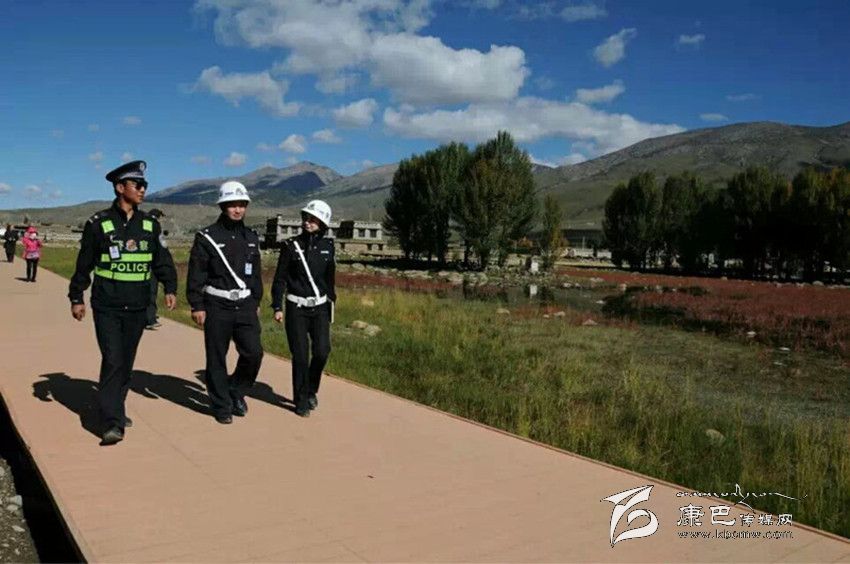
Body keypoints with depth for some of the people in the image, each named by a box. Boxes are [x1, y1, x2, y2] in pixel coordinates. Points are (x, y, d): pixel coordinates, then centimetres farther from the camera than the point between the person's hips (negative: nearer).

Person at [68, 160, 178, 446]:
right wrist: (76, 298, 3)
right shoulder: (99, 223, -4)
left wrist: (170, 288, -5)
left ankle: (116, 409, 30)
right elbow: (84, 264, 2)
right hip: (107, 307, -4)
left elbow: (162, 260, 9)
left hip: (137, 307, 4)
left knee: (127, 361, 13)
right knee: (112, 360, -11)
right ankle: (113, 422, -8)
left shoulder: (150, 224, 6)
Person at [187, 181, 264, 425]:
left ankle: (236, 391, 21)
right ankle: (222, 406, 17)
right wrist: (197, 306, -9)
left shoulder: (251, 238, 11)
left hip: (245, 306, 4)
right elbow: (196, 274, -5)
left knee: (253, 352, -4)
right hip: (217, 306, -4)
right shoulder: (207, 237, -4)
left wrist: (256, 302, 17)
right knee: (217, 359, 4)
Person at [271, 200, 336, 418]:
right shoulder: (291, 245, -4)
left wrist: (331, 301, 17)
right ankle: (301, 400, 14)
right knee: (300, 356, -1)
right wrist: (277, 307, -6)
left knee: (322, 352, -6)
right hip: (297, 308, -2)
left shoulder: (327, 246, 4)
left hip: (320, 308, 2)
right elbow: (280, 278, -2)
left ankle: (311, 389, 20)